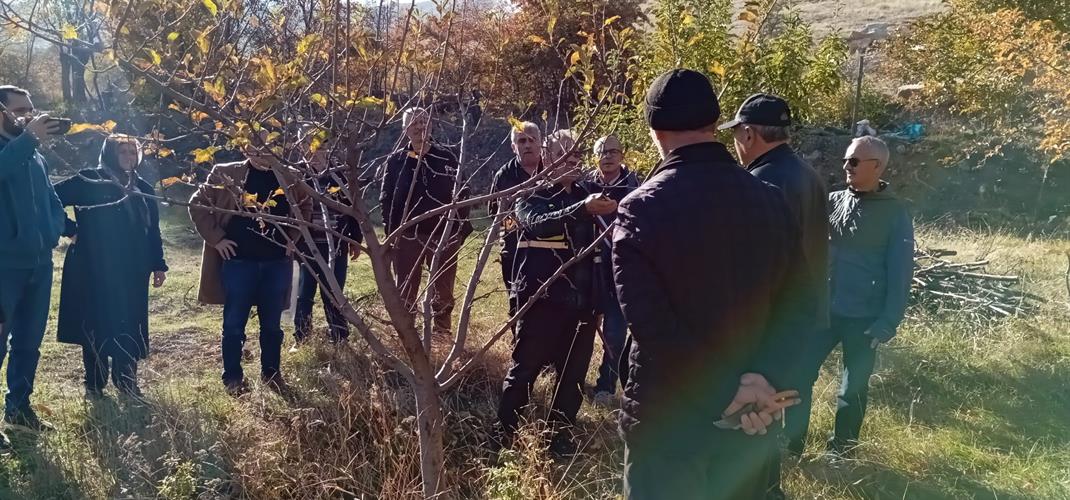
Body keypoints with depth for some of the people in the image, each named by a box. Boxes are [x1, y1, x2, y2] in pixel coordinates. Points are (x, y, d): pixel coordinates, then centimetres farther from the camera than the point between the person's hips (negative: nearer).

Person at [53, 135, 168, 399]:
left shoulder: (143, 188, 11)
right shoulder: (89, 180, -3)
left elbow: (153, 230, 13)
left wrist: (158, 265, 10)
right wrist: (71, 230, -8)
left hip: (132, 271, 4)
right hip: (94, 269, -3)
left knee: (130, 326, 5)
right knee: (95, 325, 3)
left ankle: (126, 381, 16)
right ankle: (94, 385, 13)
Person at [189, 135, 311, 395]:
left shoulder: (287, 178, 4)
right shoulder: (225, 175, -4)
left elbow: (305, 206, 20)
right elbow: (197, 204, 2)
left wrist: (293, 237, 10)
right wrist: (216, 238, -5)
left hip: (277, 263, 3)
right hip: (238, 261, -2)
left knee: (272, 324, 11)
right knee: (234, 324, 4)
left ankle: (271, 373, 26)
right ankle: (233, 377, 18)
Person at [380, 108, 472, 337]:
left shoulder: (446, 158, 4)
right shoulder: (396, 160, 4)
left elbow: (461, 194, 4)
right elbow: (386, 198, 4)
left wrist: (462, 229, -2)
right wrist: (391, 231, -5)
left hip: (443, 234, 0)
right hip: (407, 236, 0)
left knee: (443, 290, 9)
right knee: (405, 292, 6)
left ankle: (443, 333, 19)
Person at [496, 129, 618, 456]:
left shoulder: (584, 195, 14)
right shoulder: (531, 196, -1)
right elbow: (540, 223, -23)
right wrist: (583, 209, -39)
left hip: (580, 301, 5)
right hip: (541, 299, -5)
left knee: (573, 375, 10)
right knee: (523, 371, 1)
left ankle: (561, 435, 24)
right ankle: (504, 436, 14)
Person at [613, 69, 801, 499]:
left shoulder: (640, 210, -16)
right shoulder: (770, 201, -1)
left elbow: (652, 326, -23)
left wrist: (727, 394, -16)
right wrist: (764, 376, -13)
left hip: (667, 416, -4)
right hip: (748, 419, 5)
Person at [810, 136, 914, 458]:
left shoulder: (895, 213, -6)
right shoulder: (833, 201, 3)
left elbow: (900, 272, -7)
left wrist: (888, 322, -11)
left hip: (864, 318, -3)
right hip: (824, 309, 3)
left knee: (853, 387, 10)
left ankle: (842, 449, 27)